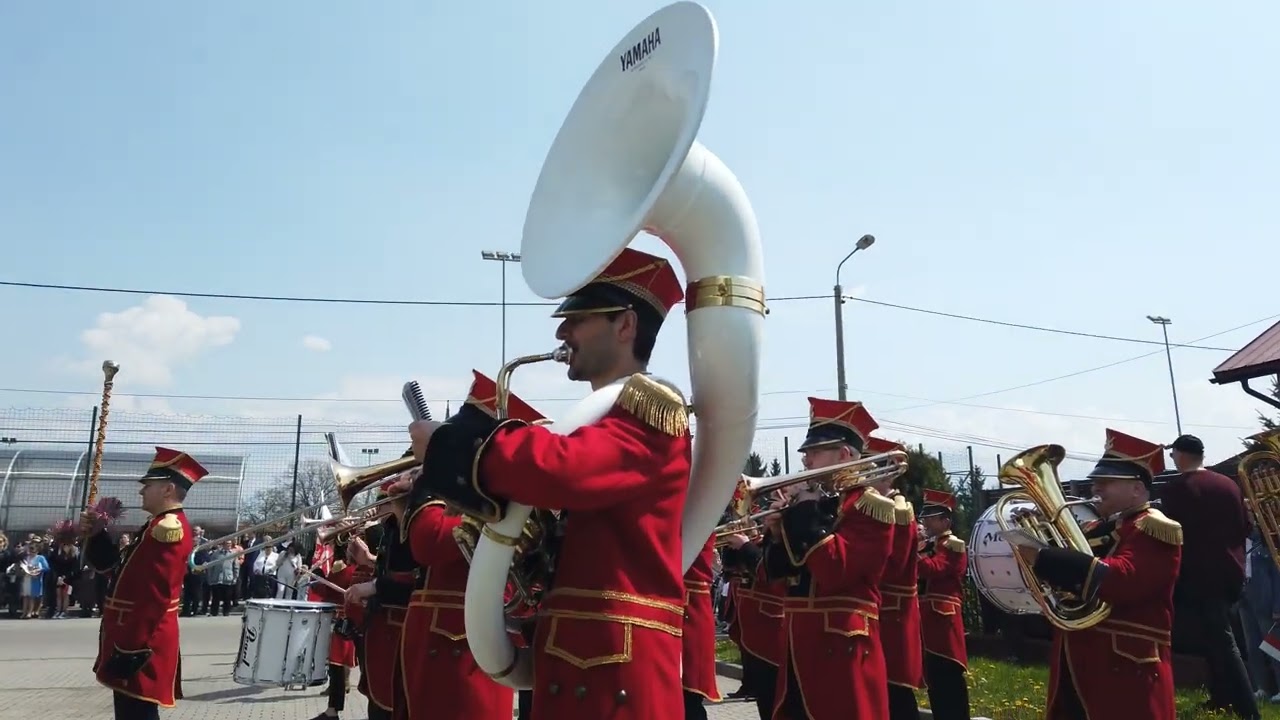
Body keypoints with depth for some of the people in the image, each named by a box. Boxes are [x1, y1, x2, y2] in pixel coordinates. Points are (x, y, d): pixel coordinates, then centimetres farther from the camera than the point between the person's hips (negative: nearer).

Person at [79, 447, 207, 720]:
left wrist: (129, 651, -23)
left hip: (139, 647, -10)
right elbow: (116, 566, 20)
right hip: (139, 640, 10)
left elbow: (154, 598, -25)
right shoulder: (162, 526, 15)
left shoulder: (168, 529, -20)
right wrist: (97, 535, 6)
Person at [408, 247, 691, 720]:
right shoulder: (603, 418, 19)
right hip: (574, 660, 9)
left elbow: (560, 469, -29)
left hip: (616, 668, -9)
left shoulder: (651, 409, -12)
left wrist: (447, 443, -15)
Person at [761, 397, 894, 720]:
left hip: (841, 648, -8)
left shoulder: (869, 505, -9)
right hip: (800, 645, 8)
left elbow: (836, 572, -23)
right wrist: (780, 530, -3)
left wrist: (807, 513, -15)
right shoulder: (817, 502, 15)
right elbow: (777, 570, 14)